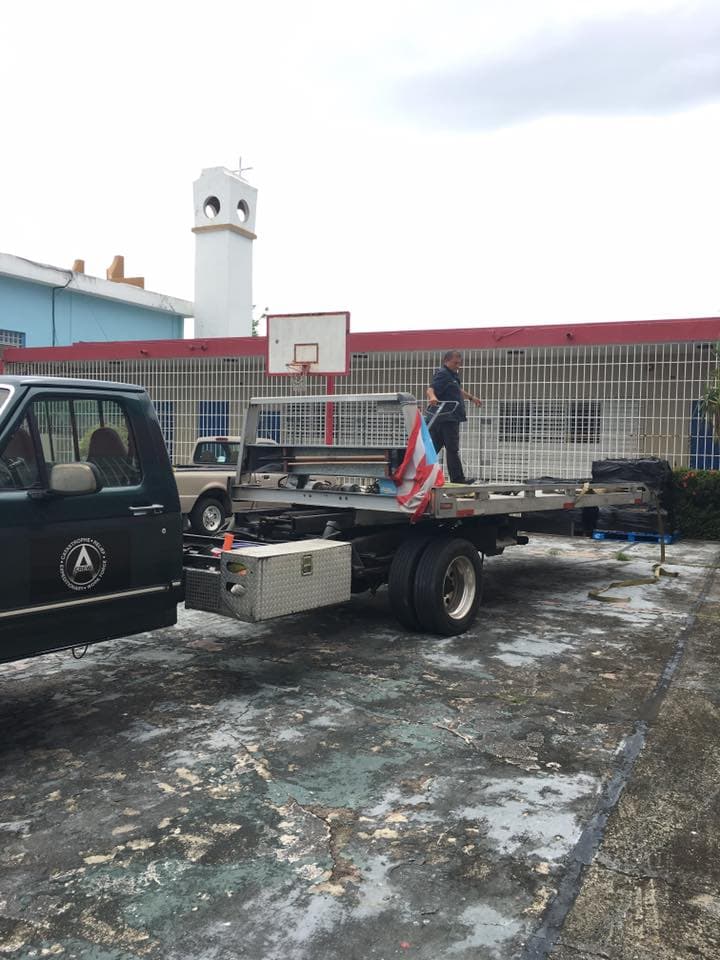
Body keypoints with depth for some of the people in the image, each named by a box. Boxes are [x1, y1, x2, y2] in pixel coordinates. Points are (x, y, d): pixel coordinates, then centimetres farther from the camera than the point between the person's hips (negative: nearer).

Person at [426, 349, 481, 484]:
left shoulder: (453, 375, 23)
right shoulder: (442, 374, -10)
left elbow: (458, 390, 41)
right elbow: (431, 389, -27)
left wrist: (472, 398, 51)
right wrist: (432, 397, -49)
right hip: (447, 418, -10)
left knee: (433, 448, 10)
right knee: (452, 449, -8)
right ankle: (457, 479, -6)